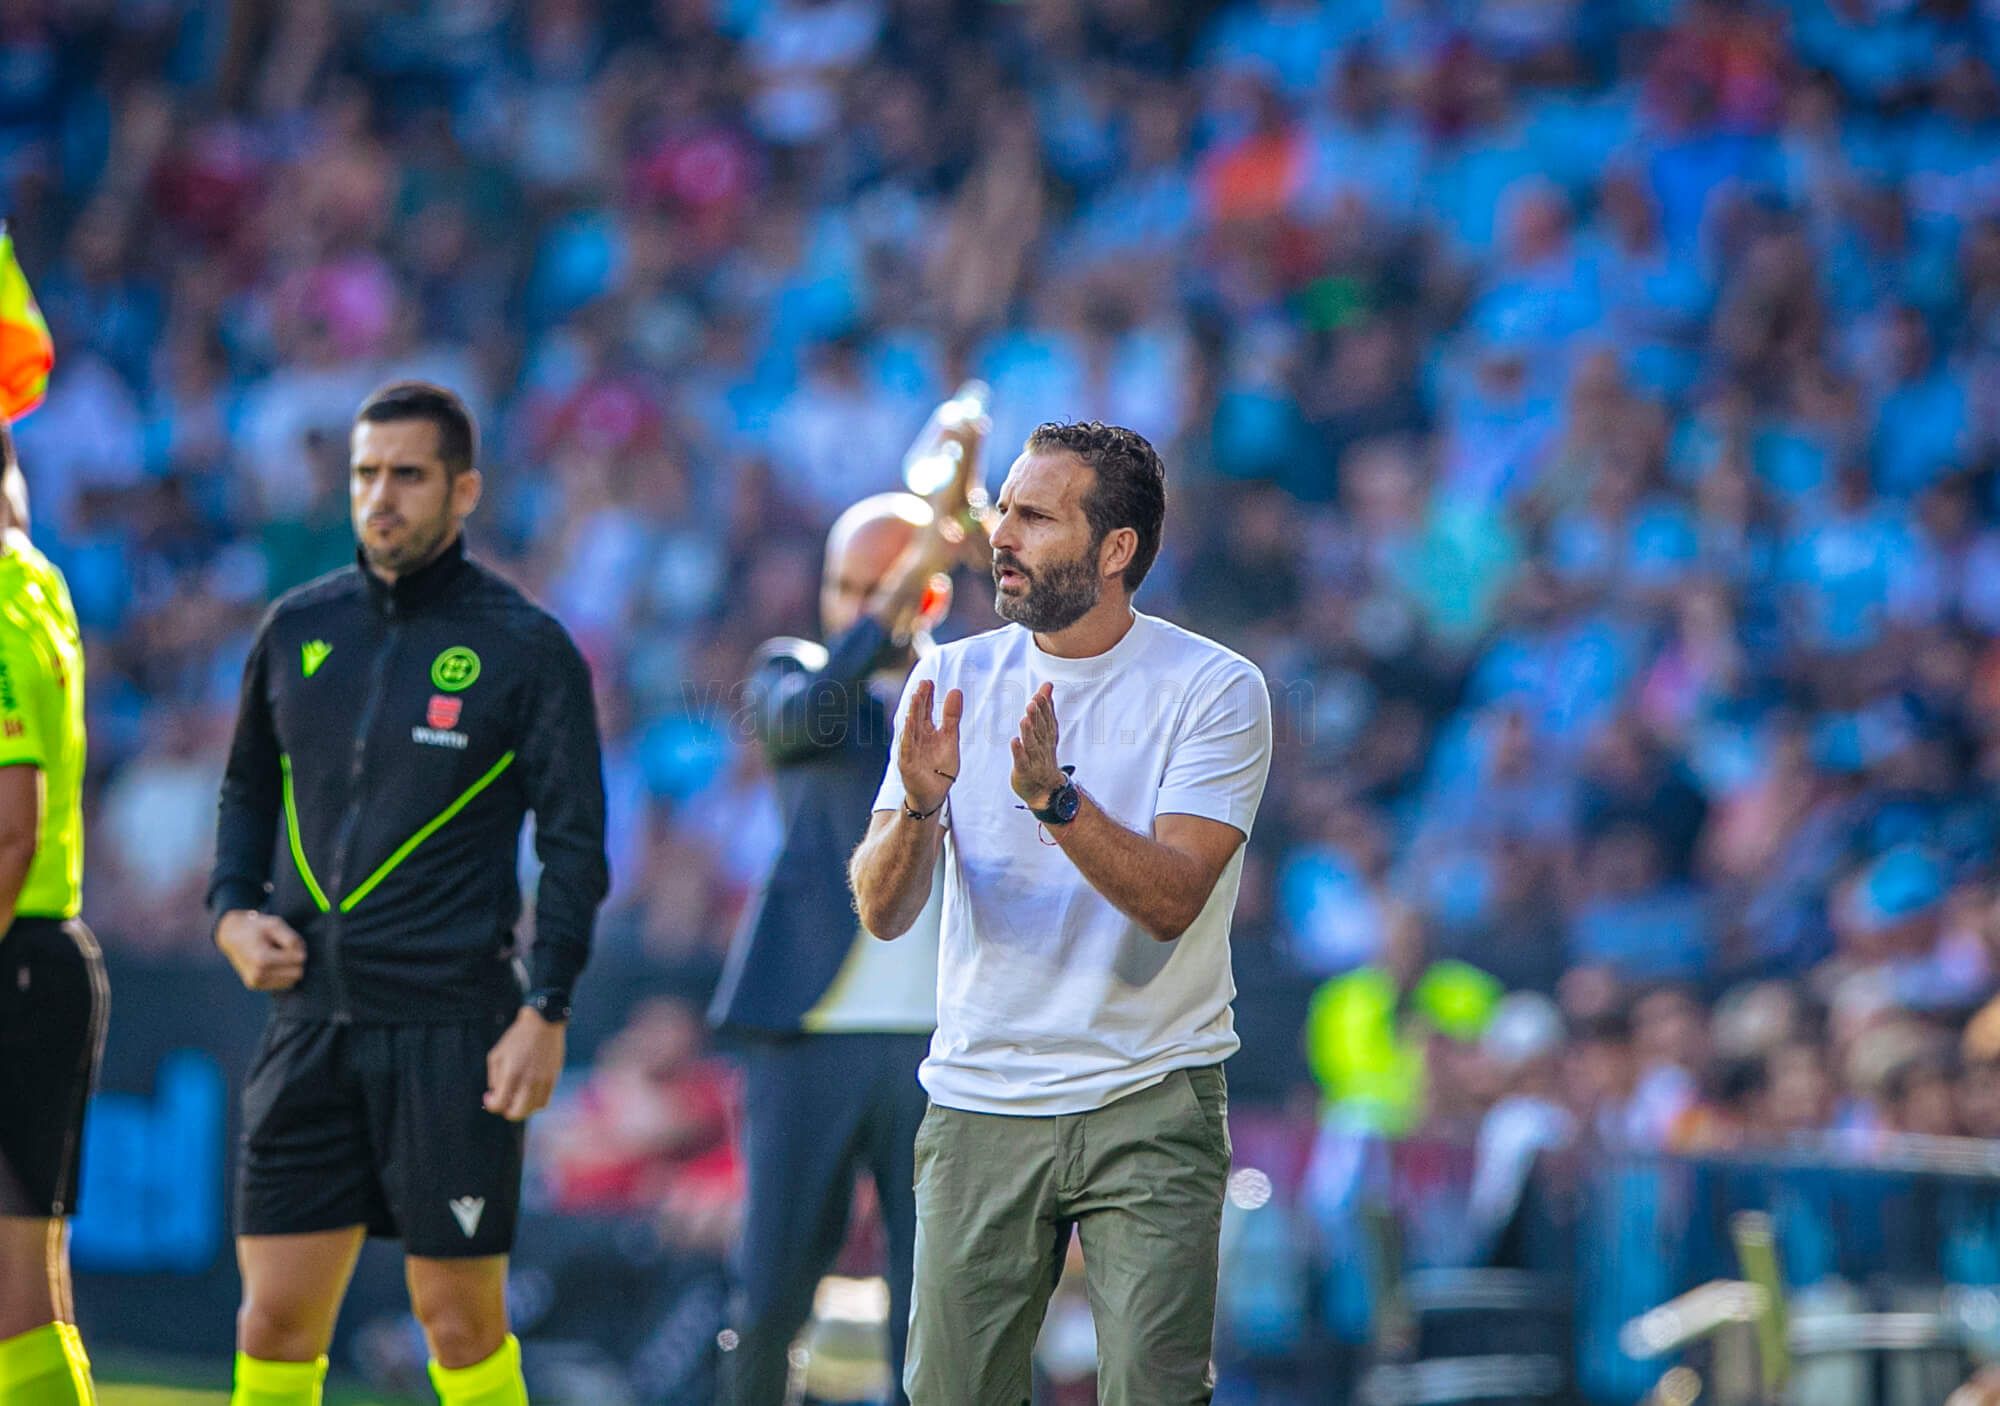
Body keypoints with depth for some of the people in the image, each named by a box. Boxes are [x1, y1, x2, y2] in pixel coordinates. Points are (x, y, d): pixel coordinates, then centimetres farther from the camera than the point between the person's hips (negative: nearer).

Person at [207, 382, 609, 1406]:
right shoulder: (298, 629, 11)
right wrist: (233, 912, 5)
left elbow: (574, 844, -2)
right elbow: (248, 790, 24)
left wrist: (546, 1012, -10)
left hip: (453, 1026, -4)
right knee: (275, 1322, 0)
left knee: (460, 1321, 0)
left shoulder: (526, 648, -1)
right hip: (311, 1021, 4)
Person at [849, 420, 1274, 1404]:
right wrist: (919, 807, -23)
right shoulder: (953, 679, 3)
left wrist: (1054, 795, -31)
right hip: (979, 1102, 3)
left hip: (1152, 1106, -3)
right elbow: (881, 913, -3)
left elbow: (1170, 900, -18)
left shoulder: (1214, 689, -7)